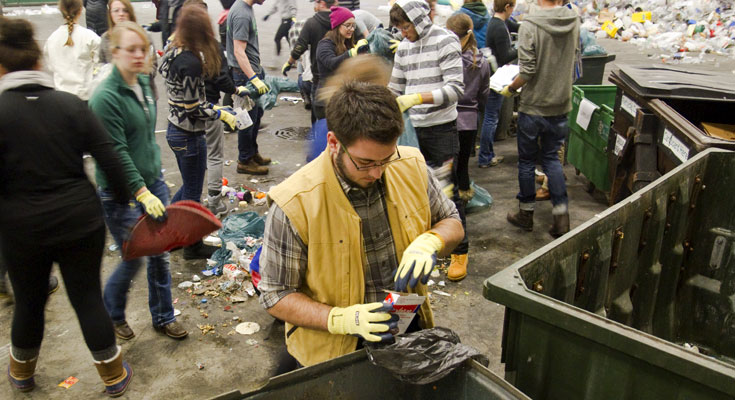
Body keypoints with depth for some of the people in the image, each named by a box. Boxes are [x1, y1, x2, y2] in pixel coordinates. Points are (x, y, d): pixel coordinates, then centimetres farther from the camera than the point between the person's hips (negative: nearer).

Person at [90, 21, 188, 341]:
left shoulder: (144, 83, 5)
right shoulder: (105, 97, -19)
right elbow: (117, 153, -21)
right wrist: (142, 193, -24)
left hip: (152, 180, 7)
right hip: (121, 191, -7)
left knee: (160, 253, 12)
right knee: (134, 259, 4)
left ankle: (163, 317, 30)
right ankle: (112, 313, 33)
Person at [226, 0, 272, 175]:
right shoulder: (242, 14, -23)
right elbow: (239, 52, -27)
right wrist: (255, 79, -31)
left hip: (254, 69, 10)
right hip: (245, 74, -10)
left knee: (257, 113, 20)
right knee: (249, 118, -1)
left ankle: (253, 153, 35)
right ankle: (244, 161, 12)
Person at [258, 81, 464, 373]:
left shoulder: (411, 165, -5)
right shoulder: (294, 203, -17)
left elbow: (452, 223, 10)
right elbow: (276, 296, -9)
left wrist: (429, 242, -13)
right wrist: (342, 319, -23)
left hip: (410, 327, 2)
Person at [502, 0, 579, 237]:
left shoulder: (530, 25, -18)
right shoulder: (574, 22, -1)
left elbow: (527, 72, -20)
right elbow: (574, 61, 11)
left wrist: (511, 89, -2)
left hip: (533, 106, -5)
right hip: (561, 105, 5)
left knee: (527, 161, 10)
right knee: (551, 158, 16)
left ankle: (526, 213, 24)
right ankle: (561, 216, 10)